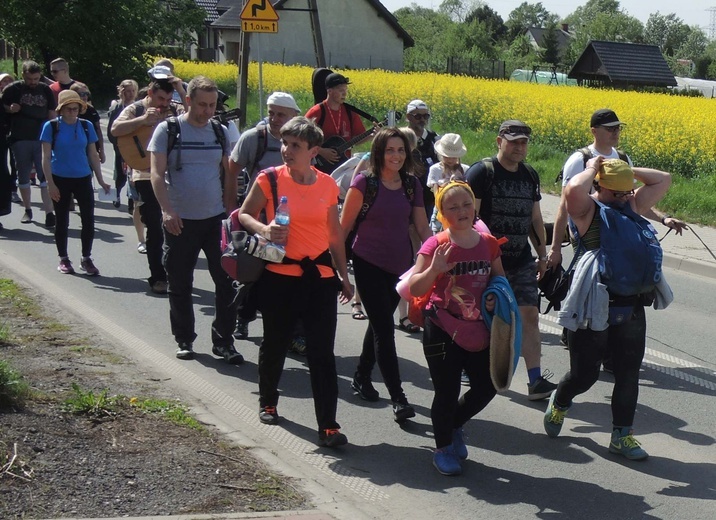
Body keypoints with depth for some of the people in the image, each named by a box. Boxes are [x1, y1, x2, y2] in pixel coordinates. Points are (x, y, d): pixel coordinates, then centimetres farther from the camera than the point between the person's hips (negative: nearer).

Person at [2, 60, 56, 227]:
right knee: (23, 176, 9)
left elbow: (52, 115, 12)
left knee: (46, 176, -7)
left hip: (42, 139, 0)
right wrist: (10, 109, -13)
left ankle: (49, 214, -9)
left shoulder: (46, 90, 7)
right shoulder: (13, 89, 1)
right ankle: (27, 210, 23)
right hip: (20, 140, 0)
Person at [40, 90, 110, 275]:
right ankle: (63, 259, 21)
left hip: (83, 179, 2)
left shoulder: (86, 126, 2)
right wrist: (50, 184, -10)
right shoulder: (51, 127, -6)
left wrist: (101, 181, 6)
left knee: (88, 219, -2)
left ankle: (86, 259, 12)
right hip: (60, 179, -2)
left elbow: (93, 155, 8)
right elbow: (46, 157, -5)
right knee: (62, 220, 8)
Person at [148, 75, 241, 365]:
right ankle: (184, 340, 21)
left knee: (227, 281, -1)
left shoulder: (220, 132, 7)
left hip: (216, 218, 3)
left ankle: (223, 341, 8)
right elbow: (157, 173, -9)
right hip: (180, 221, -2)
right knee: (180, 285, 7)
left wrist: (231, 209, 6)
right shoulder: (168, 130, -3)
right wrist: (167, 210, -21)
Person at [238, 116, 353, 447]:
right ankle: (268, 404, 39)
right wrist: (263, 229, -17)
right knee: (275, 345, 15)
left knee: (322, 353, -3)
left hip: (319, 276, 1)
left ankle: (328, 426, -1)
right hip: (279, 276, -1)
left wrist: (344, 277, 14)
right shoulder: (270, 179, -4)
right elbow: (244, 216, 5)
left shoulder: (327, 185, 3)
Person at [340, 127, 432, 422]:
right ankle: (398, 399, -8)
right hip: (369, 264, -5)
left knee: (379, 323, 18)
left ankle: (362, 378, 39)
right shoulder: (364, 183, -9)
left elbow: (422, 227, 7)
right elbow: (344, 225, -4)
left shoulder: (412, 185, 4)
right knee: (385, 329, -8)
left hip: (400, 265, 5)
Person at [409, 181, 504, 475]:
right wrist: (434, 269, -29)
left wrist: (496, 296, -2)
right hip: (443, 331, -5)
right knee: (447, 392, 0)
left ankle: (453, 426, 39)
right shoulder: (436, 246, -10)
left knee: (487, 386, 11)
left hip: (478, 330, 5)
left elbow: (499, 278, 18)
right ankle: (443, 448, 23)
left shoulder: (488, 243, 3)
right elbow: (414, 289, -12)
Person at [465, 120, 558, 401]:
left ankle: (536, 381, -3)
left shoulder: (530, 175, 11)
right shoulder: (481, 173, -9)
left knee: (530, 316, -3)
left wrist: (542, 254, 18)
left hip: (521, 262, 5)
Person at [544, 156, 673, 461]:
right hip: (594, 308, -6)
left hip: (631, 308, 6)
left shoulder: (632, 206, 12)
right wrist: (592, 169, -12)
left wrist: (629, 171, 8)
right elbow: (573, 190, -30)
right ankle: (559, 403, 38)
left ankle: (622, 435, 20)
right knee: (584, 373, 6)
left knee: (628, 374, 8)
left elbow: (664, 180, 17)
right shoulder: (587, 209, -8)